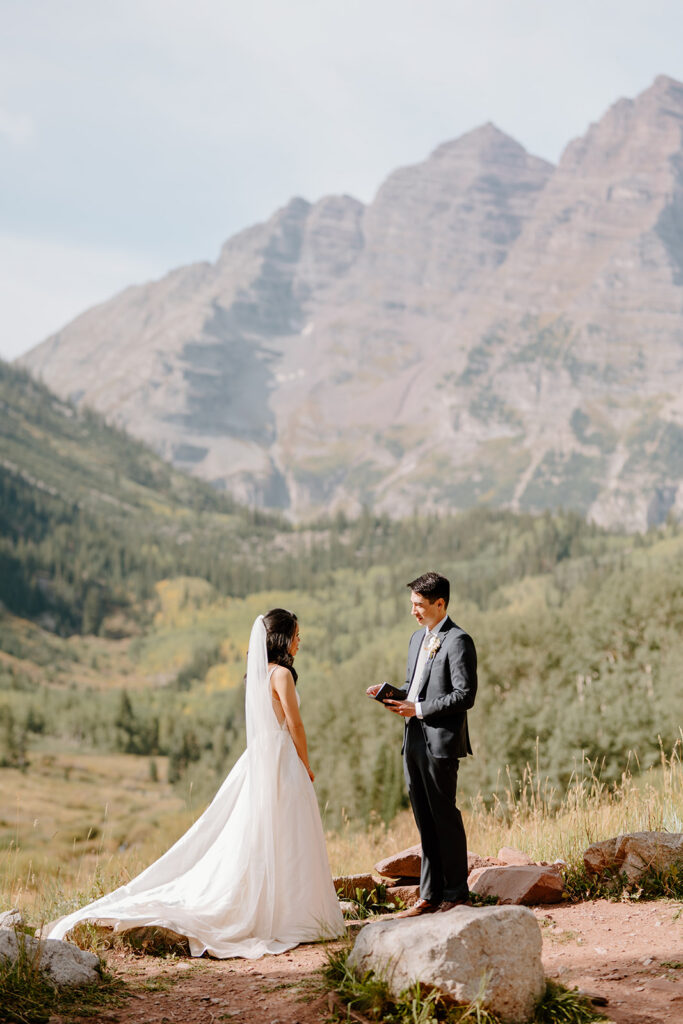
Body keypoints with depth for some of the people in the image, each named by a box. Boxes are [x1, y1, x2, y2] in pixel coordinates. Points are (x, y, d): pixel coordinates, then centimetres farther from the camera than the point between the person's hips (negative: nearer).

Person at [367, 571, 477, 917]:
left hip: (440, 742, -8)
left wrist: (418, 709, -16)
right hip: (414, 741, 8)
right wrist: (392, 693, 5)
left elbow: (464, 696, -16)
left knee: (444, 817, -1)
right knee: (425, 821, 10)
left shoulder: (458, 641, -10)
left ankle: (456, 894, 9)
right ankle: (429, 896, 15)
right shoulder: (417, 638, 17)